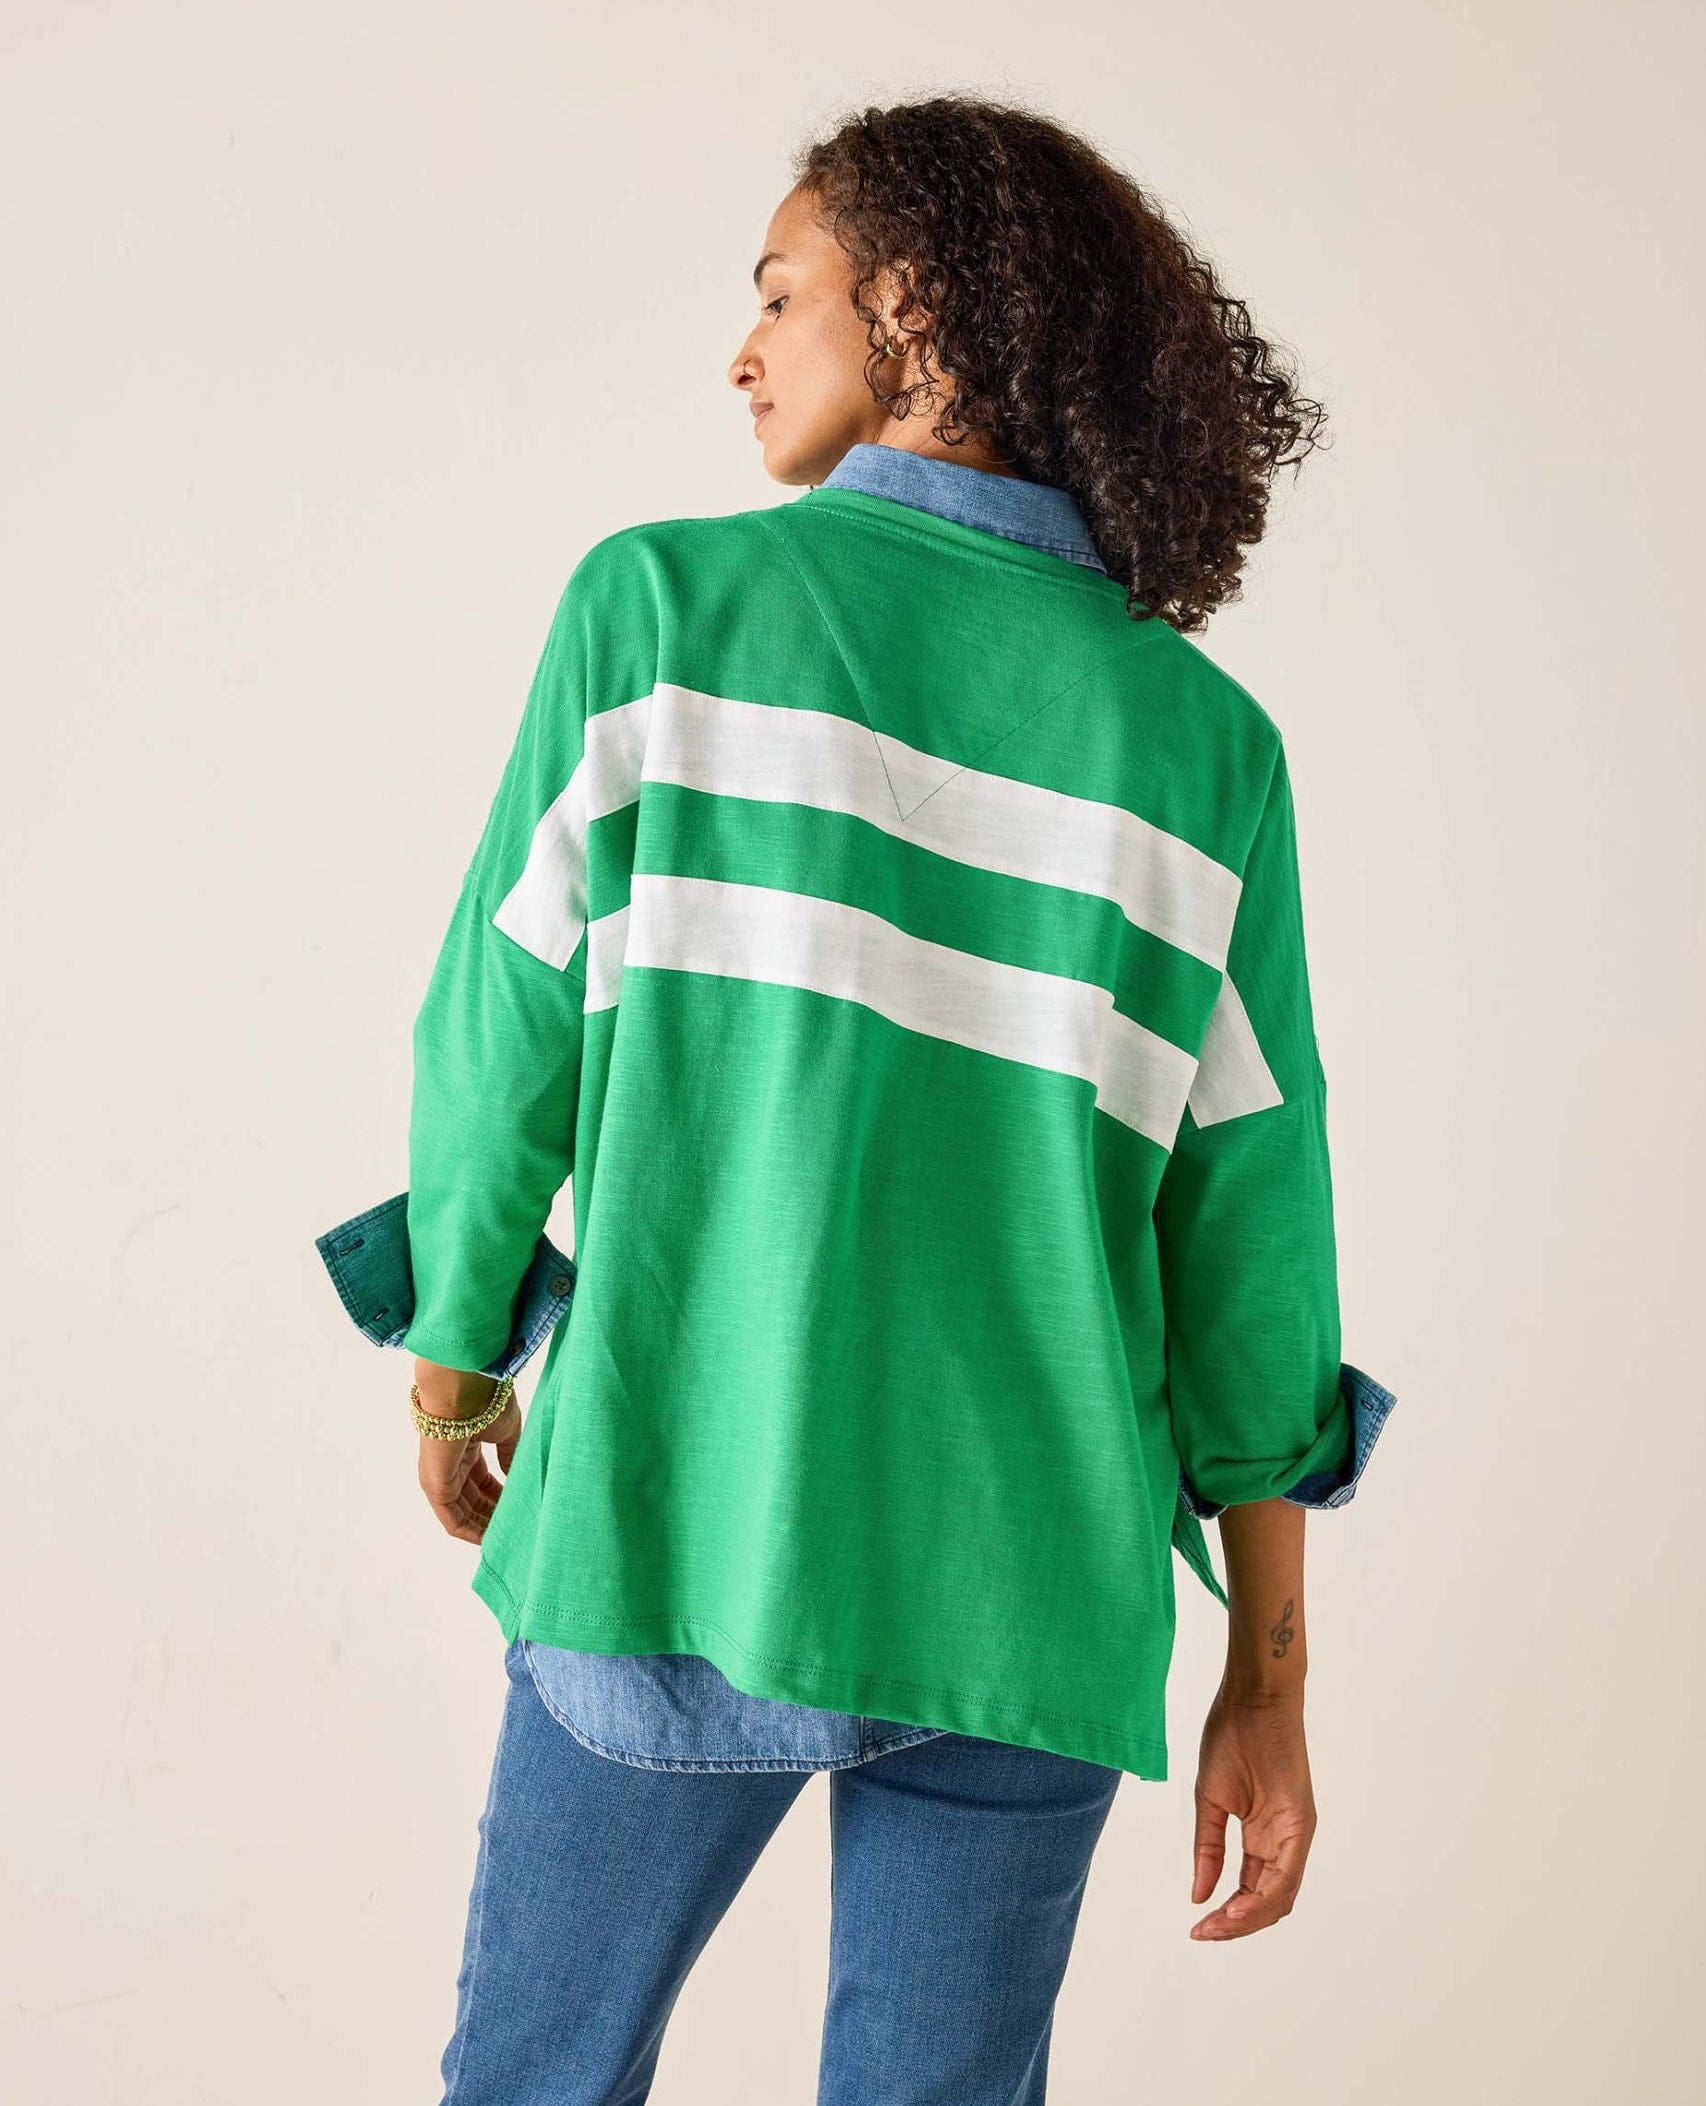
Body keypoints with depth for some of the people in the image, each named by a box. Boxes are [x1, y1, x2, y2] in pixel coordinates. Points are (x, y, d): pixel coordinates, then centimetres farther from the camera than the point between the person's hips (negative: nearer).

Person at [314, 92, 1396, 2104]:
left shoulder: (665, 603, -5)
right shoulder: (1203, 739, 0)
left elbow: (504, 1043, -3)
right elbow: (1251, 1242, 0)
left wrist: (456, 1368, 16)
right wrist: (1269, 1674, 8)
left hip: (680, 1533, -2)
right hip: (1029, 1597, 2)